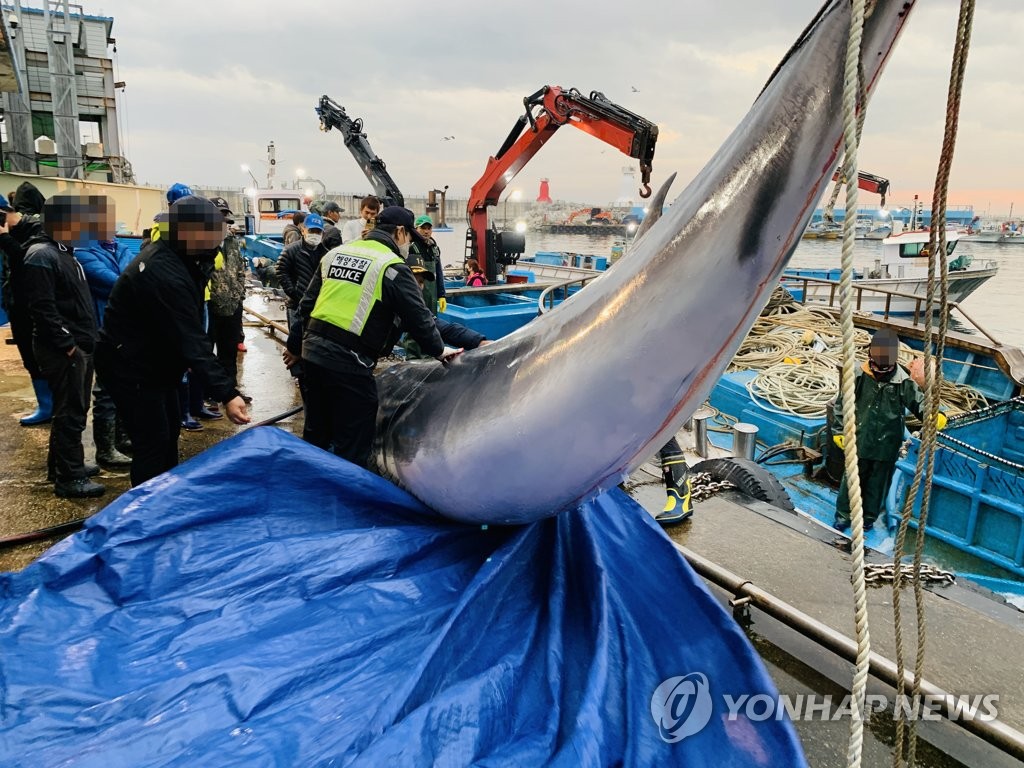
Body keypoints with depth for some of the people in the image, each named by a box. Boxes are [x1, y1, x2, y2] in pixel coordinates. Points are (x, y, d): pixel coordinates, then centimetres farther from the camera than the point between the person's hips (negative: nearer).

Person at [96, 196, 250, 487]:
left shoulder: (167, 255, 0)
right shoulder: (166, 276, -32)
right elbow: (191, 342, -38)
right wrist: (227, 394, -42)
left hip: (152, 361, 11)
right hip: (131, 366, -11)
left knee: (169, 429, 19)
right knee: (153, 441, -7)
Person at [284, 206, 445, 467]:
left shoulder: (335, 253, 14)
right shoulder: (392, 267, -8)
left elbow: (307, 304, 18)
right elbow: (419, 317, -3)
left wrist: (296, 345, 26)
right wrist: (438, 350, 13)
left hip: (312, 351, 8)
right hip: (349, 362, -8)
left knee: (316, 433, 23)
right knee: (353, 445, 3)